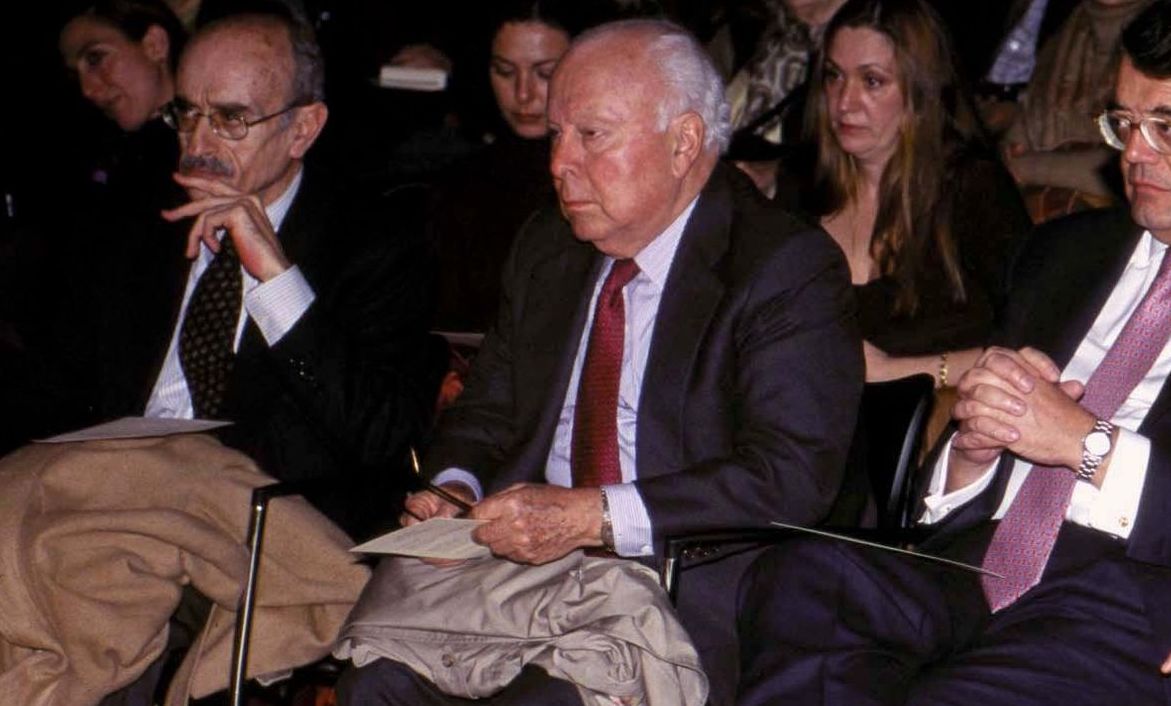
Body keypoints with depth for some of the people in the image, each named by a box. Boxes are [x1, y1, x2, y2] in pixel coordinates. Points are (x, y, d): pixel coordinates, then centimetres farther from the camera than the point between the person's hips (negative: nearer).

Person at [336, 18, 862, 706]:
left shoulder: (790, 269, -5)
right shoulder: (545, 249, 16)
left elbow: (792, 476, -16)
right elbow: (486, 415, 23)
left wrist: (594, 515, -23)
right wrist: (454, 489, -1)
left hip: (688, 603, -5)